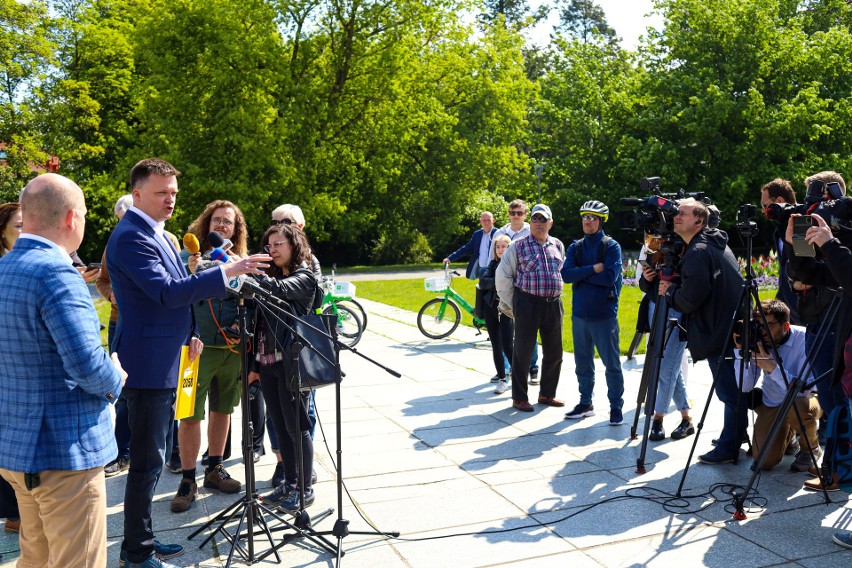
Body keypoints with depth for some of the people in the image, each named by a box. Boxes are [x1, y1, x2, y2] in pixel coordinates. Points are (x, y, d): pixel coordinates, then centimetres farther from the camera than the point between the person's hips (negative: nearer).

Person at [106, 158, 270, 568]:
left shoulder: (159, 235, 16)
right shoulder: (130, 237, -16)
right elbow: (166, 292, -27)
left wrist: (189, 333, 11)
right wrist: (226, 272, -30)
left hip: (167, 362, 10)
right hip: (147, 364, -10)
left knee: (153, 458, 18)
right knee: (147, 461, 0)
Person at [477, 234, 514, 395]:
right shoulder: (493, 263, 9)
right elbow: (482, 281, -5)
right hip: (490, 307, 4)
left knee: (507, 346, -12)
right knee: (496, 346, 7)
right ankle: (502, 380, 17)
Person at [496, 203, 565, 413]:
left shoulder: (558, 246, 12)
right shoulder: (519, 246, -2)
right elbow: (503, 276, 0)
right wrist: (510, 304, 0)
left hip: (553, 304, 5)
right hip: (528, 304, -5)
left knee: (554, 353, 11)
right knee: (523, 352, 1)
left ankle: (547, 394, 29)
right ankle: (519, 398, 13)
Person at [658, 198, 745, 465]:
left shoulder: (698, 252, -17)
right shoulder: (715, 244, 16)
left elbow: (690, 299, -21)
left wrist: (670, 290, -3)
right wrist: (674, 288, 10)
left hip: (718, 332, -11)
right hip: (731, 328, 11)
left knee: (729, 392, -2)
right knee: (733, 391, 19)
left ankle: (728, 447, 6)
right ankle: (734, 438, 30)